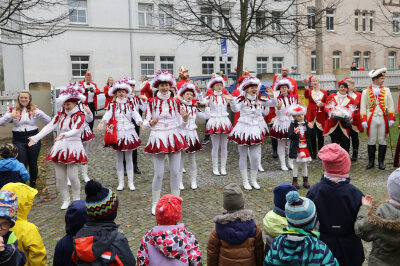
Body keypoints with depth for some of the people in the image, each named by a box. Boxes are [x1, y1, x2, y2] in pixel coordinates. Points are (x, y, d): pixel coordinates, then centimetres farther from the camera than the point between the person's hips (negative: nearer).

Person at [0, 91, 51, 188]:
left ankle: (33, 185, 24)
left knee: (33, 163, 8)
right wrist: (10, 116, -21)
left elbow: (48, 121, -5)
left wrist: (40, 113, -22)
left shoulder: (35, 109, 2)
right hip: (19, 141, 0)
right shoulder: (13, 110, 3)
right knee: (22, 164, -2)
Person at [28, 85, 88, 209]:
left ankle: (77, 200, 11)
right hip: (60, 147, 5)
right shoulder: (60, 115, 13)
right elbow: (49, 127, 5)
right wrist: (35, 138, -5)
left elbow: (76, 130, -19)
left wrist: (64, 135, -37)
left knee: (73, 176, -9)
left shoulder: (80, 115, -3)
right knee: (59, 177, 4)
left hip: (74, 147, -5)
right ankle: (65, 200, 21)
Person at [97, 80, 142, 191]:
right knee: (119, 159, 7)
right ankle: (121, 182, 17)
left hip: (129, 132, 1)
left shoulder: (130, 104, 7)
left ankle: (130, 182, 14)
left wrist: (140, 122, -28)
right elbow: (108, 114, -13)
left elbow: (135, 114, -7)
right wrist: (102, 122, -34)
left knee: (129, 158, 6)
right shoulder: (112, 105, 4)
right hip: (117, 133, 0)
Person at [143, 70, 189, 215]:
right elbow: (145, 123, 0)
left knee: (175, 172, 4)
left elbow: (180, 124, 8)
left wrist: (185, 118, -13)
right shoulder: (152, 102, 1)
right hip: (158, 138, -2)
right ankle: (155, 204, 17)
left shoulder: (175, 102, 6)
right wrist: (151, 123, -22)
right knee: (159, 174, -1)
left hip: (174, 138, 2)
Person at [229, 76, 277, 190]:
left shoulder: (259, 100, 8)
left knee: (256, 157, 4)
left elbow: (274, 104, 5)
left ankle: (253, 180, 22)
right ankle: (245, 181, 17)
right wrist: (231, 101, -40)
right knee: (243, 156, 6)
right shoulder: (242, 99, -5)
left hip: (256, 131, 4)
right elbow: (235, 109, -23)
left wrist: (272, 96, -13)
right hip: (243, 130, -4)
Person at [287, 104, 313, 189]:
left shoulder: (306, 123, 2)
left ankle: (305, 180, 24)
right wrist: (294, 132, -33)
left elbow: (311, 136, 2)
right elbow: (289, 136, -16)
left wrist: (311, 128, -14)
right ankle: (295, 181, 17)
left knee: (304, 164, 13)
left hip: (305, 147, 3)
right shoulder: (293, 125, -9)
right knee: (296, 164, 6)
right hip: (296, 148, -3)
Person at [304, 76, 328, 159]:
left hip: (320, 117, 1)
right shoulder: (309, 91, 4)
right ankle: (313, 153, 9)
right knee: (312, 135, -2)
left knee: (320, 135, 3)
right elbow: (306, 96, -20)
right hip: (311, 116, -1)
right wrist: (306, 86, -37)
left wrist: (323, 104, -11)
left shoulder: (324, 92, 10)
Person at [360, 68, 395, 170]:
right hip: (371, 119, -1)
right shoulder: (366, 92, 4)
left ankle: (381, 162, 14)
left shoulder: (386, 90, 9)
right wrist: (363, 120, -7)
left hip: (383, 119, 2)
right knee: (371, 141, 3)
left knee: (382, 140, 4)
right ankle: (371, 162, 13)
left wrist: (391, 119, 0)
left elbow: (390, 105, 8)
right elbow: (363, 107, 1)